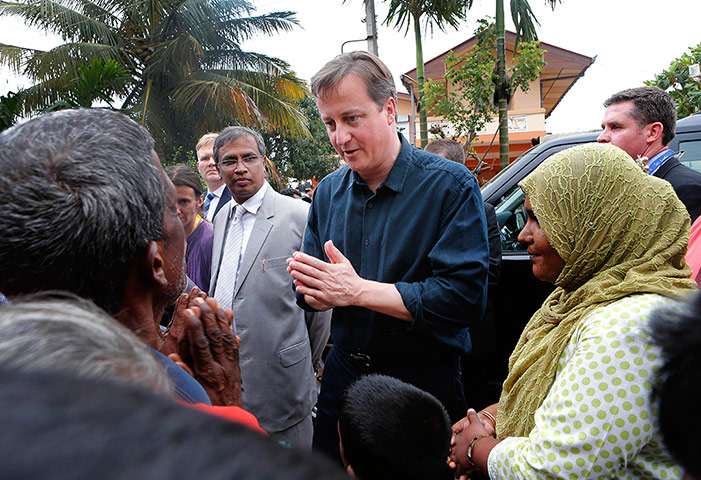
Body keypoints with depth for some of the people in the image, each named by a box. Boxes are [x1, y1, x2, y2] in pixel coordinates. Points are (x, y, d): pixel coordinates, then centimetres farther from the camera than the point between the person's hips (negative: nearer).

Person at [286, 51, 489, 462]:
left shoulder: (451, 186, -15)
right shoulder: (329, 191, 3)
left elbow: (465, 297, -24)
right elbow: (310, 294, 8)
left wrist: (358, 290, -23)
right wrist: (317, 292, -18)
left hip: (425, 383, -4)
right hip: (343, 377, 5)